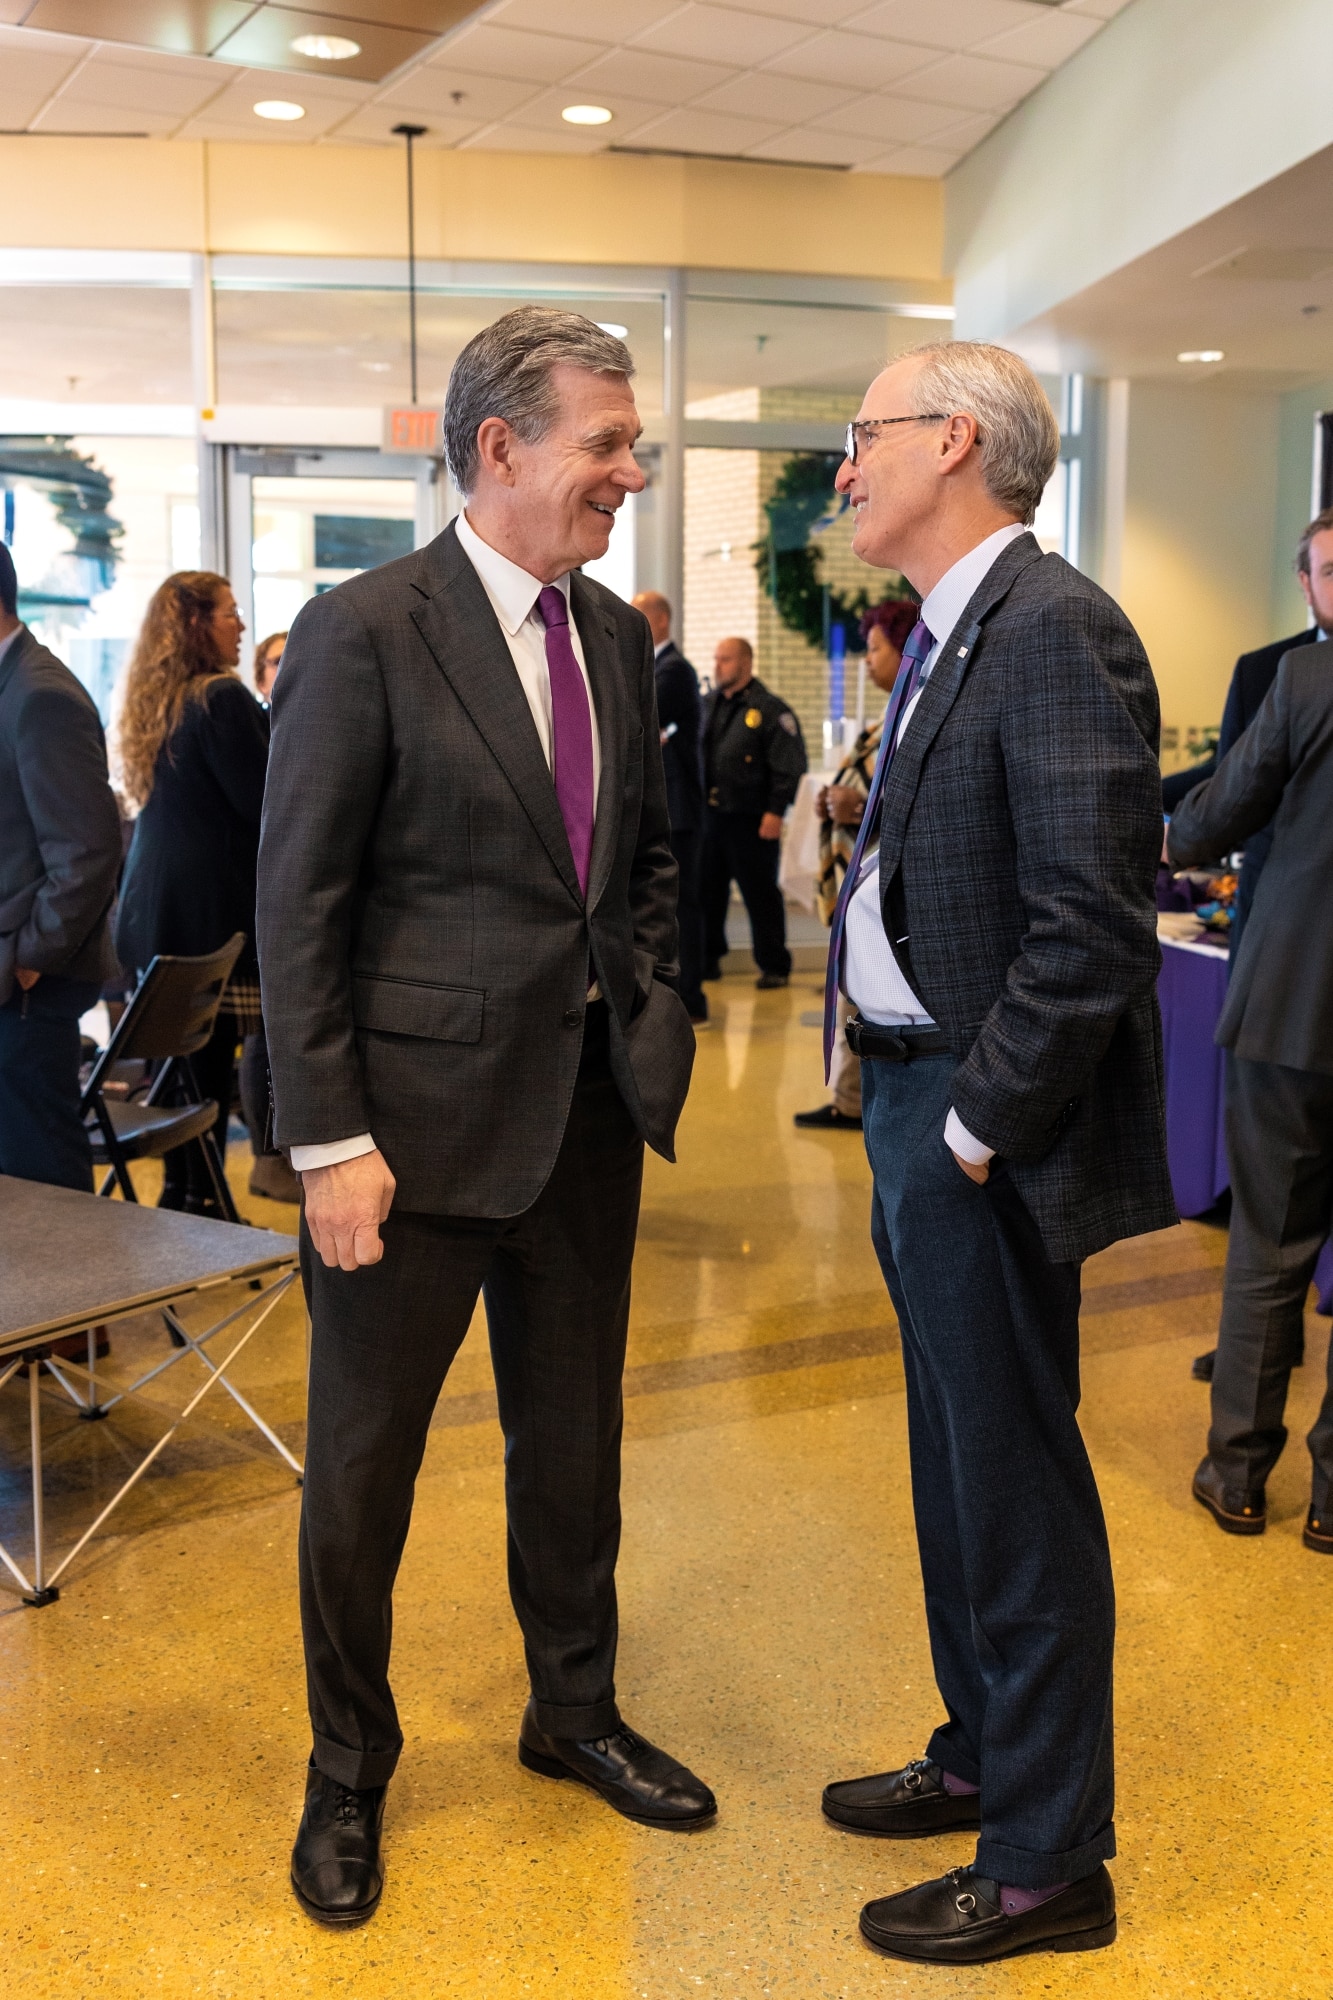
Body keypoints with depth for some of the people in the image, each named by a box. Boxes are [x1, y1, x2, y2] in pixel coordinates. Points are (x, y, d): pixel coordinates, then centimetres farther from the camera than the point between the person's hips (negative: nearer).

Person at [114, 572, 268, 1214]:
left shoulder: (149, 702, 13)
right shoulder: (222, 698, -14)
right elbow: (268, 804, -15)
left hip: (154, 908, 9)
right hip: (212, 909, -9)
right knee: (209, 1064, -3)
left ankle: (176, 1192, 22)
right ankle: (199, 1200, 3)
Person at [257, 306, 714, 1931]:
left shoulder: (617, 636, 7)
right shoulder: (362, 633, -13)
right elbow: (298, 906, -14)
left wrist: (649, 1018, 5)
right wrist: (329, 1141, -16)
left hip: (587, 1107, 6)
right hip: (422, 1112, -6)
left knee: (572, 1439, 20)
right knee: (363, 1462, 10)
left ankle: (573, 1712, 42)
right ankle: (348, 1770, 33)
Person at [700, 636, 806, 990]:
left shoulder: (769, 709, -7)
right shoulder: (707, 706, 13)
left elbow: (788, 765, -11)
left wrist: (775, 811, -16)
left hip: (751, 821, -6)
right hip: (708, 815, 6)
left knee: (760, 894, 0)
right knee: (708, 891, 11)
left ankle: (774, 966, 8)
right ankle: (708, 958, 23)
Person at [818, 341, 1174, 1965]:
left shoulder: (1053, 630, -18)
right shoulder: (946, 638, 13)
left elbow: (1091, 927, -24)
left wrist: (979, 1128, -19)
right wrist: (903, 1102, 10)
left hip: (982, 1132, -10)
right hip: (912, 1104, 10)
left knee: (1016, 1486, 3)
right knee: (958, 1459, 21)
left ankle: (1048, 1864, 20)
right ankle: (984, 1755, 40)